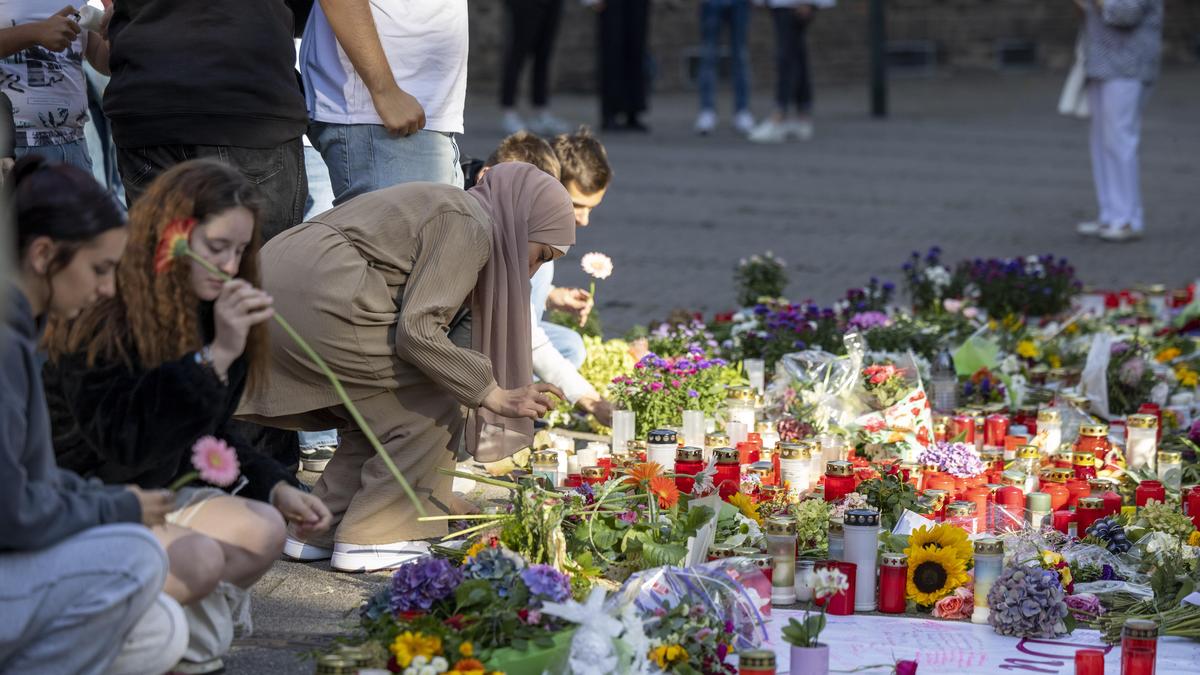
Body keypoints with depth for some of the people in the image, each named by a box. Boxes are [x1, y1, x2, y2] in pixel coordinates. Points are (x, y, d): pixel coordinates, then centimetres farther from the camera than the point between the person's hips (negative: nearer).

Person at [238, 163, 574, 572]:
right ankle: (369, 538, 4)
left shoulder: (447, 208, 28)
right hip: (320, 297, -10)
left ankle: (316, 531, 19)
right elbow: (417, 331, -14)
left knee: (386, 412, 20)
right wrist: (494, 395, -6)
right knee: (431, 410, 0)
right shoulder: (470, 227, -3)